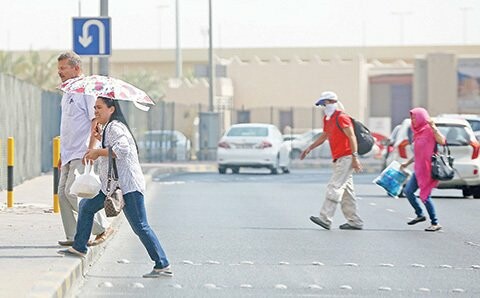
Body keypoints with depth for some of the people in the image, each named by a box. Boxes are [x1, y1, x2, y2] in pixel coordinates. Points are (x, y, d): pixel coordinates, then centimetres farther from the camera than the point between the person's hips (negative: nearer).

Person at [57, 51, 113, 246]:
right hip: (69, 154, 9)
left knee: (72, 192, -15)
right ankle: (72, 236, 7)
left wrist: (90, 150, -23)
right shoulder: (67, 93, 18)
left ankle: (103, 227, -5)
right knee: (63, 193, 3)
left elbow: (96, 121, -16)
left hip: (82, 154, -9)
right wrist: (62, 154, 22)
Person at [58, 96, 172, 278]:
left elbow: (122, 148, -28)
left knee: (140, 227, -12)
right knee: (86, 206, 21)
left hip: (128, 186, -11)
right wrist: (101, 138, 25)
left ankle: (163, 266, -12)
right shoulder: (109, 128, 20)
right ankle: (79, 248, 31)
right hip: (112, 185, 11)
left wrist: (98, 152, -18)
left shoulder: (114, 127, -11)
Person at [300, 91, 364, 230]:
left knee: (334, 187, -14)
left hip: (346, 158, -10)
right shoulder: (327, 119, 17)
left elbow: (352, 137, -16)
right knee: (346, 191, 9)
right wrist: (309, 148, 22)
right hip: (338, 159, 10)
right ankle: (355, 222, 12)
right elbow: (324, 136, 30)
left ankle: (325, 219, -18)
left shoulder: (341, 117, -12)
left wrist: (355, 157, -21)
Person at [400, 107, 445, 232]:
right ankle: (420, 215, 22)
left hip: (428, 169, -9)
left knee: (425, 195, -6)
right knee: (408, 191, 7)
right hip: (418, 168, 9)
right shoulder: (418, 132, 14)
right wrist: (407, 163, 27)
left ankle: (435, 223, 4)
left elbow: (442, 141, -26)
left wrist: (433, 127, -32)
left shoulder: (429, 130, -11)